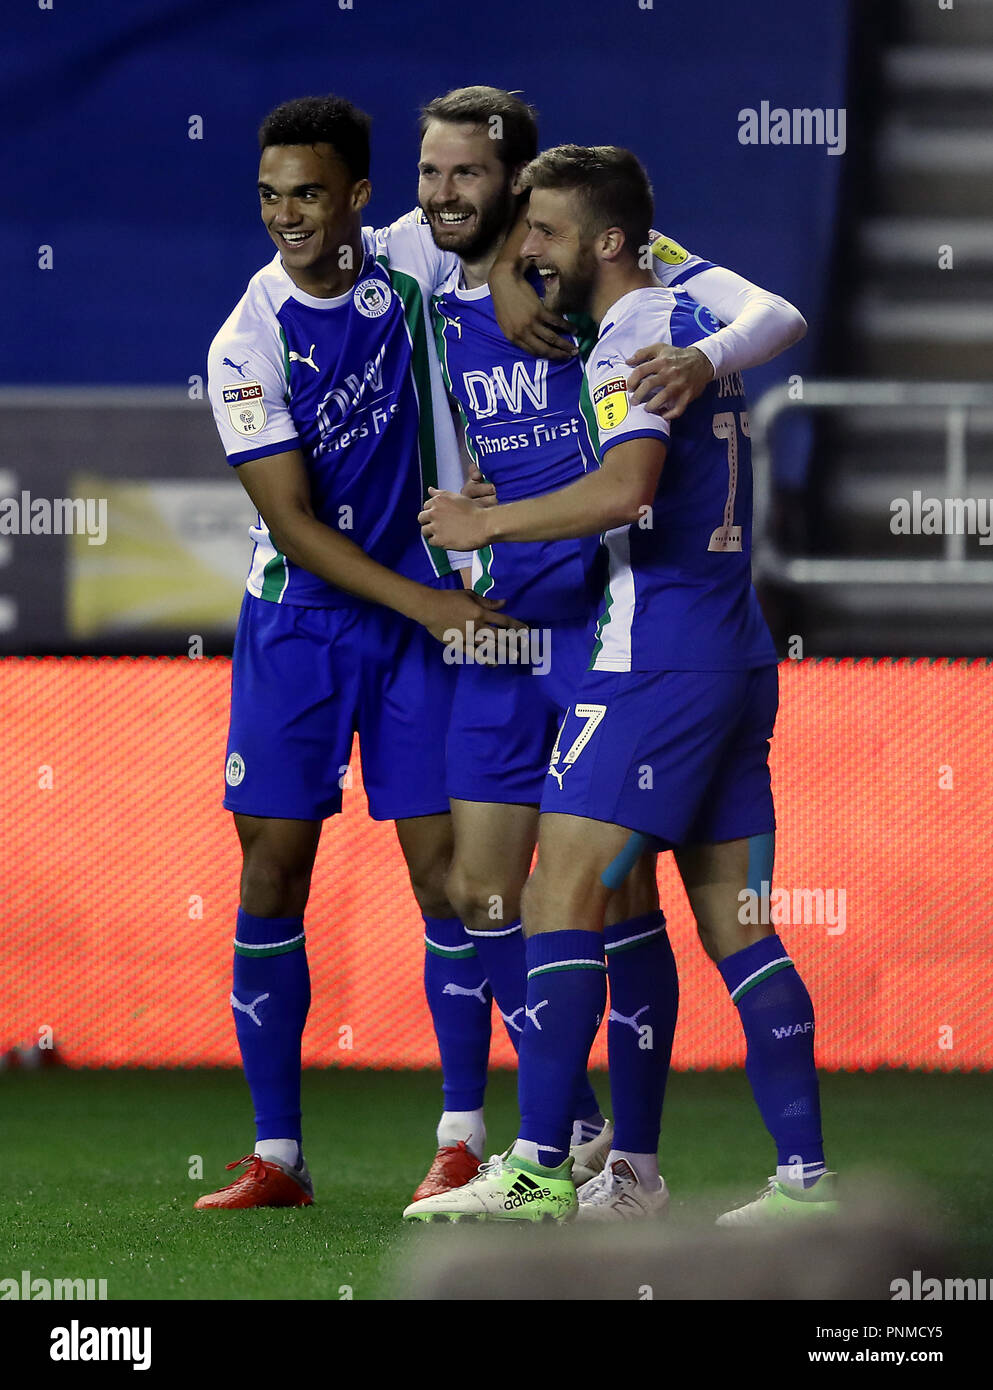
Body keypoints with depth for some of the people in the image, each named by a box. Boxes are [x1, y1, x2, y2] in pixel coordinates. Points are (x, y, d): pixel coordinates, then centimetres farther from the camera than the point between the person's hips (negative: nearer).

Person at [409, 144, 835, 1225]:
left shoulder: (634, 339, -11)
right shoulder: (683, 318, 18)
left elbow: (625, 489, -26)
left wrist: (487, 522, -15)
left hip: (657, 661, -9)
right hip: (738, 659, 9)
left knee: (560, 900, -9)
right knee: (735, 927, 7)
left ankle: (540, 1168, -12)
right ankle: (805, 1177, 3)